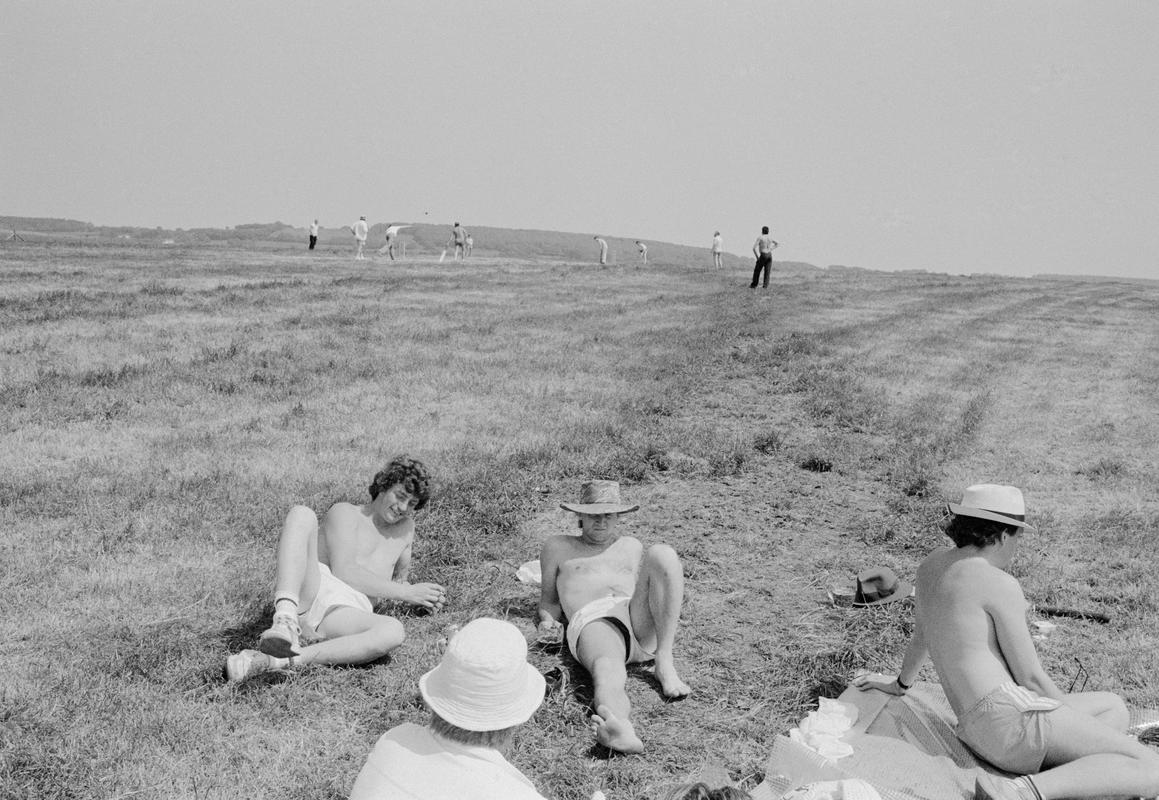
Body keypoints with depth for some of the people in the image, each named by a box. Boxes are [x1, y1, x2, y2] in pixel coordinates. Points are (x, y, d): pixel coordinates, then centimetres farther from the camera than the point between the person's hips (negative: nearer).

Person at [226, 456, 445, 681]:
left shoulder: (405, 527, 28)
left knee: (393, 631, -35)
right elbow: (343, 571, -3)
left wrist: (424, 597, 16)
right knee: (301, 514, -25)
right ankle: (286, 619, -45)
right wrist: (405, 592, -2)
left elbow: (401, 576, 38)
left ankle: (277, 661, -43)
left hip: (345, 613, 3)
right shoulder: (344, 513, 12)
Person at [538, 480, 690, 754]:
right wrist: (548, 620, 2)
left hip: (642, 625, 3)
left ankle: (665, 662, -29)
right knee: (607, 670, -40)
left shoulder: (631, 546, 35)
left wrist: (669, 610, 8)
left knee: (662, 553, -24)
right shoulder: (558, 547, 28)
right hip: (593, 622, -3)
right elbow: (549, 600, 25)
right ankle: (621, 731, -74)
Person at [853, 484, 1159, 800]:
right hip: (1015, 717, -9)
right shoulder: (1001, 585, -12)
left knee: (1113, 707, 27)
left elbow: (921, 634, 28)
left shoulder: (934, 563, 12)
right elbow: (1031, 677, -8)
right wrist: (1076, 720, 9)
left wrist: (899, 684, 44)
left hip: (976, 731, 9)